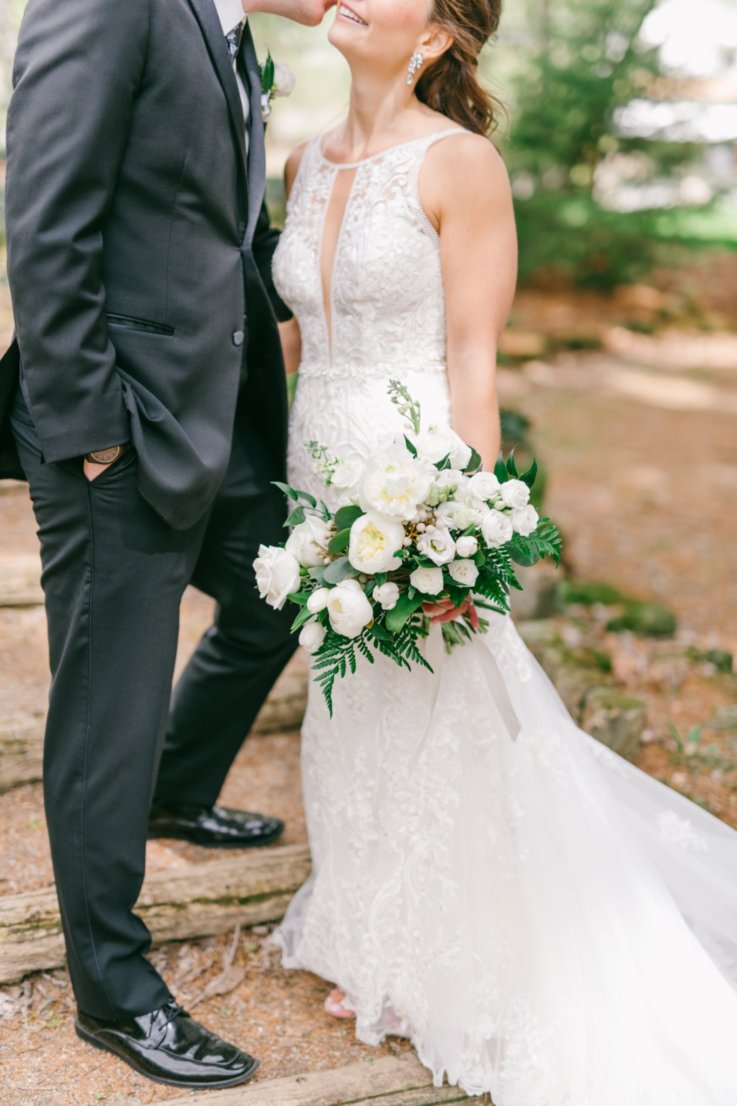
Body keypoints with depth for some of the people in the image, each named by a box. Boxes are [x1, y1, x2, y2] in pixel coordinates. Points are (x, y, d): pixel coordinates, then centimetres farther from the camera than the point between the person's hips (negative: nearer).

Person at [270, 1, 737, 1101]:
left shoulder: (460, 164, -12)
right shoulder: (310, 164, 8)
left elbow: (473, 362, -14)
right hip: (319, 477, 7)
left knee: (437, 722, 6)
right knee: (352, 724, 17)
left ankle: (463, 973, 29)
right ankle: (387, 951, 40)